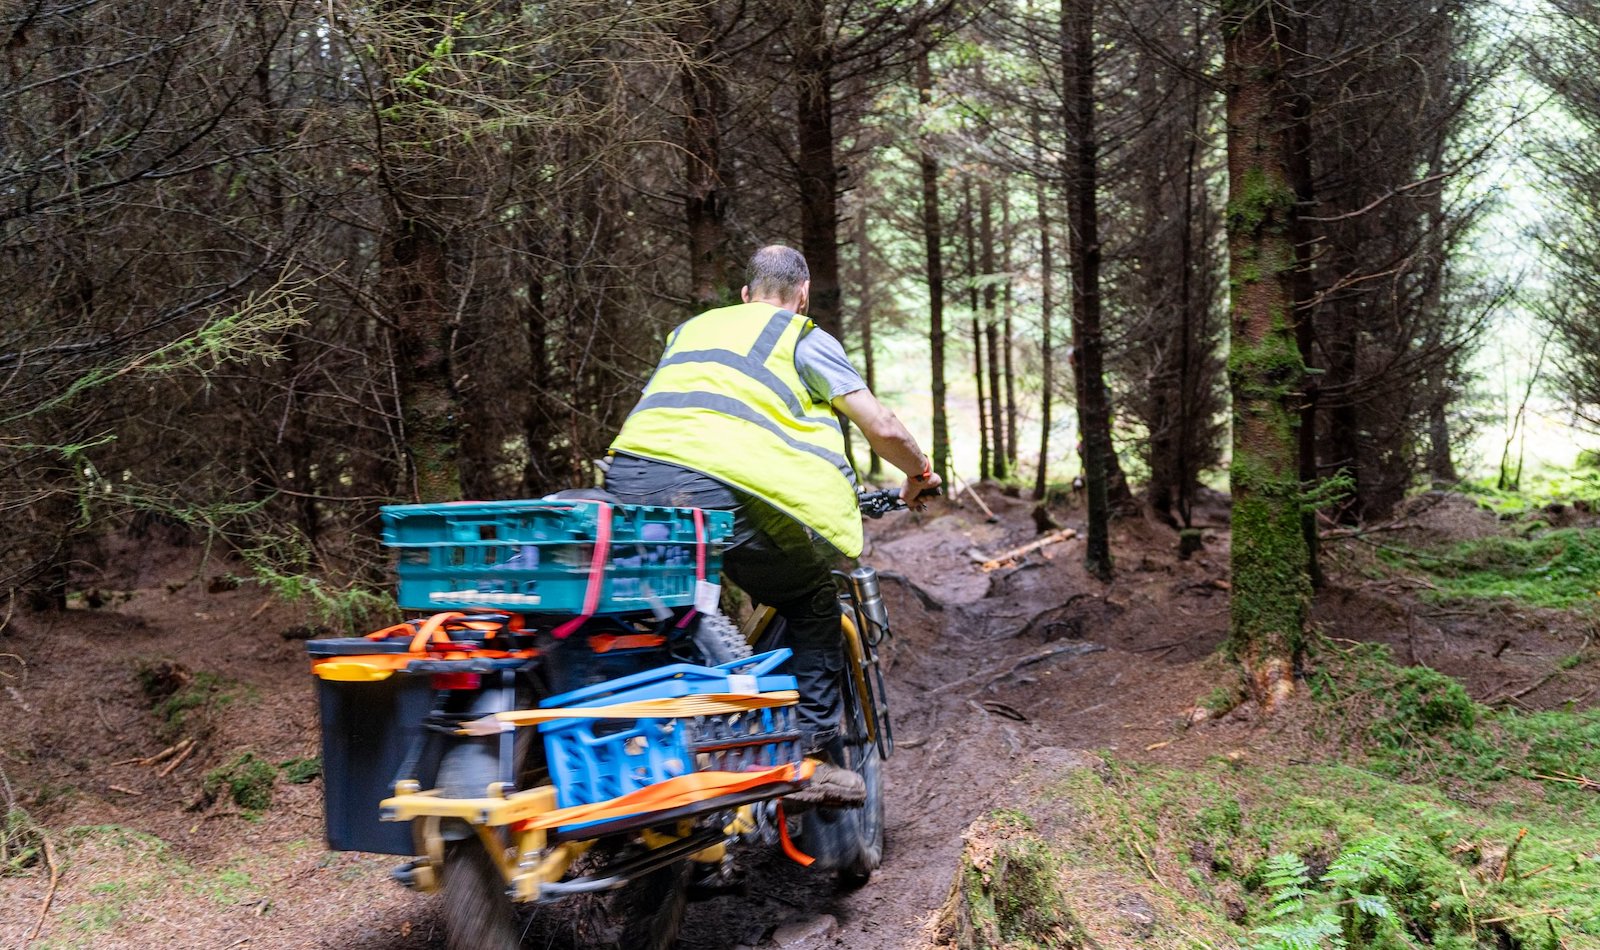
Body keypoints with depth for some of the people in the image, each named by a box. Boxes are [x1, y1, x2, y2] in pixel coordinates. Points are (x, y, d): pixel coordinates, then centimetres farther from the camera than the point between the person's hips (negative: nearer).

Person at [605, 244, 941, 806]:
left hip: (630, 478, 5)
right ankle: (812, 757, 13)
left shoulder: (690, 328, 32)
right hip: (720, 493, -5)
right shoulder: (805, 339, 16)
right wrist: (919, 474, 31)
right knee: (814, 608, 18)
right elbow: (882, 428, 11)